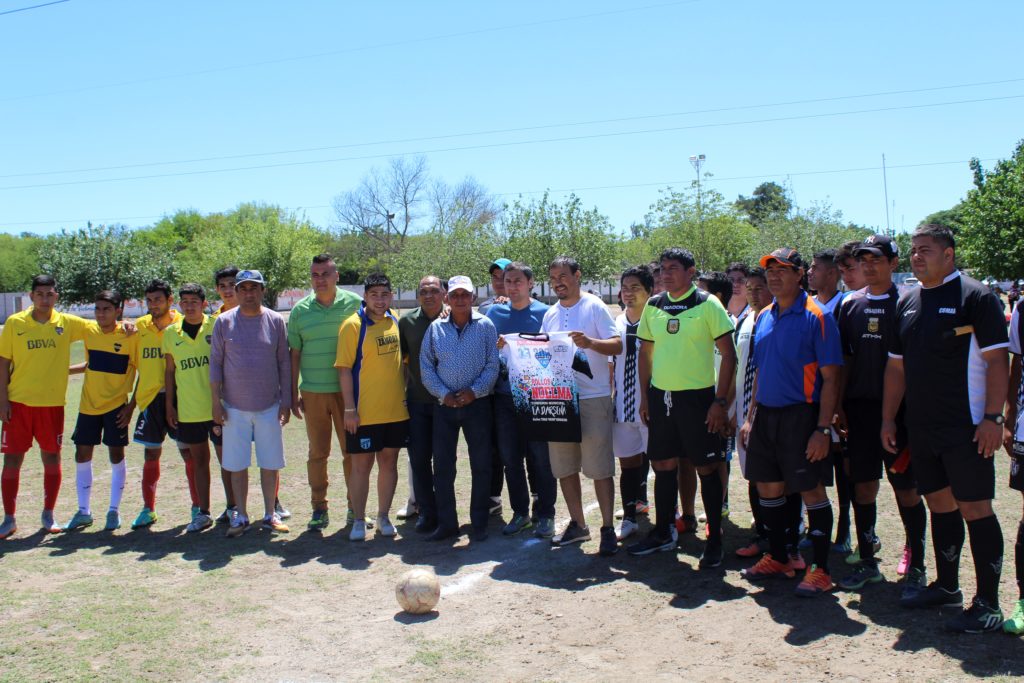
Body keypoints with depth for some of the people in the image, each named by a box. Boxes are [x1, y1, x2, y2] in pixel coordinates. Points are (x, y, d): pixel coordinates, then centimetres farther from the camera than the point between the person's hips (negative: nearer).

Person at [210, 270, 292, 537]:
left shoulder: (275, 321, 1)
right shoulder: (224, 322, -1)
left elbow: (284, 363, 4)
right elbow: (215, 363, 2)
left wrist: (286, 401, 1)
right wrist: (216, 403, -2)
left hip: (270, 406, 0)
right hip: (234, 407, 0)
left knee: (271, 464, 6)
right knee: (237, 465, 6)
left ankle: (270, 514, 20)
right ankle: (241, 516, 19)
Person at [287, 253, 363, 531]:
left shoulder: (354, 304, -1)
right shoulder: (300, 310, 4)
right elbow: (294, 354, 8)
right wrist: (294, 394, 6)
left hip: (348, 391, -1)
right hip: (313, 393, 1)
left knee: (352, 451, 5)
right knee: (317, 453, 7)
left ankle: (355, 507, 18)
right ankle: (319, 508, 19)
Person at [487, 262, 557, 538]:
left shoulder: (544, 313, -1)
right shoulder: (494, 313, 9)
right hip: (505, 396, 3)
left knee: (540, 457, 1)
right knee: (510, 458, 8)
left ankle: (545, 514, 13)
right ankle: (520, 512, 21)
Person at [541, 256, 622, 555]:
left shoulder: (594, 307, -2)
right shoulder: (550, 314, 14)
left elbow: (617, 346, -8)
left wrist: (589, 342, -25)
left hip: (593, 398, -6)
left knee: (600, 468, -3)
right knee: (564, 467, 11)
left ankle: (607, 529, 7)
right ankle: (577, 524, 24)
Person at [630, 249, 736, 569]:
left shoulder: (708, 304, -7)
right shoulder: (653, 306, 7)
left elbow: (728, 355, -7)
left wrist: (720, 401, -12)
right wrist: (645, 395, 9)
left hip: (697, 397, -4)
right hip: (660, 396, 5)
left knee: (707, 469, 3)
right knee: (663, 466, 12)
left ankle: (714, 540, 15)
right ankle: (662, 533, 26)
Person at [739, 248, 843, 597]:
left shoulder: (815, 316, -10)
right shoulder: (763, 317, 11)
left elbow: (830, 377, -12)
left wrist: (823, 429, -17)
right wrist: (750, 417, 14)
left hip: (800, 416, -7)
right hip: (765, 415, 7)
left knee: (811, 490, 1)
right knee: (768, 487, 13)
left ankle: (820, 569, 12)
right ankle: (777, 558, 29)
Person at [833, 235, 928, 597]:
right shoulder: (850, 304, 9)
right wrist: (839, 405, 7)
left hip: (896, 409, -4)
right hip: (859, 408, 4)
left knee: (906, 488, 3)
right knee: (862, 486, 9)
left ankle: (916, 567, 16)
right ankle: (867, 562, 21)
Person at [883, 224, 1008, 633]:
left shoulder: (975, 296, -7)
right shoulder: (907, 303, 13)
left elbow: (997, 360, -11)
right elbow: (896, 366, 15)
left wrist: (992, 417, -17)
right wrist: (888, 418, 12)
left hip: (966, 429, -7)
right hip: (921, 429, 7)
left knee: (975, 509, -4)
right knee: (939, 504, 15)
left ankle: (987, 604, 5)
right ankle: (947, 585, 29)